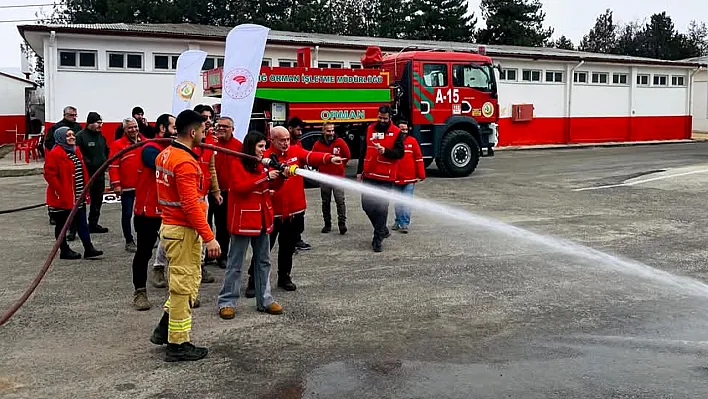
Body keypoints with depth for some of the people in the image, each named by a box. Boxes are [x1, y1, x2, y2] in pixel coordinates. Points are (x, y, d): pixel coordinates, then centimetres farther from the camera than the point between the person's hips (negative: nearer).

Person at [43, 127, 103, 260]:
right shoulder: (54, 154, -13)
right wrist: (60, 191, -19)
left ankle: (88, 249, 6)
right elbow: (49, 174, -17)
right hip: (63, 198, -8)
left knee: (82, 223, 5)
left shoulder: (76, 151, 12)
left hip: (78, 197, 8)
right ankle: (64, 251, 16)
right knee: (62, 224, 7)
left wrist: (85, 188, 12)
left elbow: (83, 171, 19)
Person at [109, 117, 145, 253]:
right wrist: (116, 184, -14)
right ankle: (129, 241, 13)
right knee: (127, 214, 4)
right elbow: (113, 166, -8)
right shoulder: (118, 145, -4)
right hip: (127, 187, -4)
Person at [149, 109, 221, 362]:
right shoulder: (185, 162, -21)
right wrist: (208, 237, -23)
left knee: (182, 282, 22)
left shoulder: (165, 154, 9)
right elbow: (191, 205, -25)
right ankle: (178, 345, 10)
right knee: (184, 285, 1)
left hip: (168, 225, 10)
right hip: (183, 230, -10)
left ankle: (165, 329, 26)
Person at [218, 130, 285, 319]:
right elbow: (239, 186, -21)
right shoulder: (237, 164, -8)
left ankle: (264, 300, 20)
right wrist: (265, 176, -23)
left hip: (262, 218, 7)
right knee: (235, 263, 0)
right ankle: (227, 302, 8)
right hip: (243, 220, -7)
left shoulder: (263, 164, 11)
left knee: (263, 261, 12)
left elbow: (272, 186, 14)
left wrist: (280, 176, -6)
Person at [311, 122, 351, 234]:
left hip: (338, 177, -2)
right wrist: (321, 167, 10)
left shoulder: (340, 142, -6)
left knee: (340, 200, -8)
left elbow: (347, 155, 6)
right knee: (326, 202, 10)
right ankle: (327, 224, 19)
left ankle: (342, 223, -4)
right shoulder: (318, 144, -3)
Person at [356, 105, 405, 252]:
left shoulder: (396, 132, -1)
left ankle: (378, 239, 7)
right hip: (369, 176, 4)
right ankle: (383, 230, 27)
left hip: (386, 178, -4)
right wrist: (359, 171, 13)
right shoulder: (370, 129, 10)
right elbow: (363, 151, 14)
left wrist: (385, 151, -23)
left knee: (381, 208, -4)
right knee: (367, 205, 6)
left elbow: (400, 152, -7)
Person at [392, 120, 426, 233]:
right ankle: (398, 221, 26)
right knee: (397, 202, 13)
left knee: (407, 202, -3)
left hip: (410, 179, -1)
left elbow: (419, 158, 0)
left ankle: (404, 224, 1)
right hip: (396, 179, 2)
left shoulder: (412, 141, -1)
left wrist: (421, 175, -2)